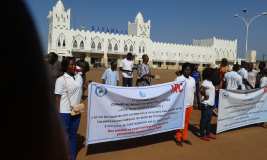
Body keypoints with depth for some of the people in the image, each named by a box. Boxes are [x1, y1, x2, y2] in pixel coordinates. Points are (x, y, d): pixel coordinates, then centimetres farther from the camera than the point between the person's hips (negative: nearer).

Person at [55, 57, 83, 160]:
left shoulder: (79, 77, 4)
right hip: (65, 112, -5)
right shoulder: (61, 79, -11)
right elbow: (57, 97, -10)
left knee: (73, 134, 17)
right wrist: (57, 113, -11)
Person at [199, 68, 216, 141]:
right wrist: (205, 96, -20)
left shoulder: (210, 82, 12)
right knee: (204, 119, 1)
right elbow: (201, 90, -31)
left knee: (209, 119, 17)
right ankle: (202, 135, 10)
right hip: (206, 104, -9)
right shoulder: (205, 82, -16)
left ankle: (208, 133, 29)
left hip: (210, 104, 9)